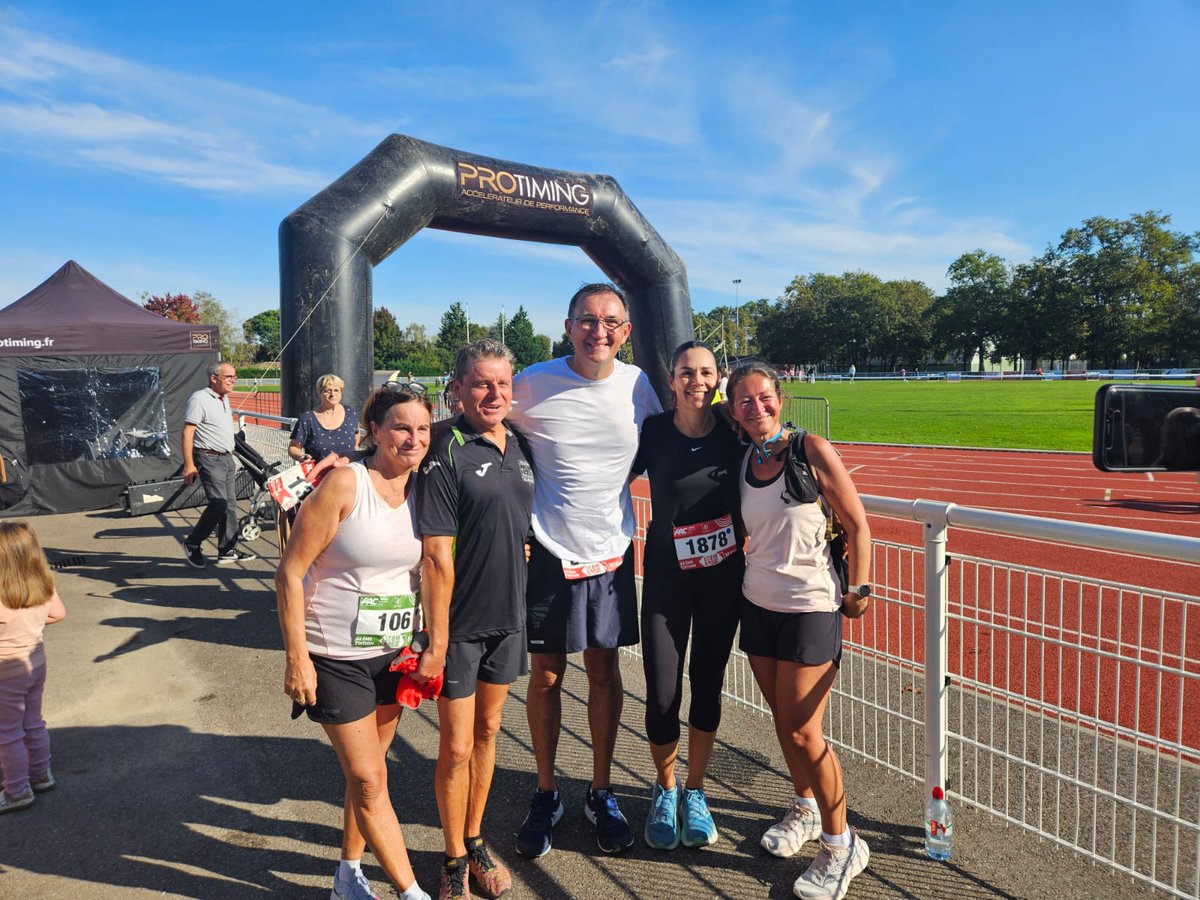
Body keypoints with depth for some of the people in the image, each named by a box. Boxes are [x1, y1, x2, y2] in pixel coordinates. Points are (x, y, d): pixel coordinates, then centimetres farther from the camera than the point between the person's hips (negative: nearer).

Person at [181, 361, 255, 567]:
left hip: (226, 458, 9)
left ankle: (227, 551, 16)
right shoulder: (199, 399, -12)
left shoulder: (224, 399, 15)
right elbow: (187, 433, -16)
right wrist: (189, 464, -22)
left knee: (230, 505, 8)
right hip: (209, 459, -9)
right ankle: (192, 544, 3)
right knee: (219, 504, -15)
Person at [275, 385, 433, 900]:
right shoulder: (344, 483, -17)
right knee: (369, 778, 2)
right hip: (336, 658, -5)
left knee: (366, 770, 18)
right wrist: (296, 657, -16)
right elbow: (290, 572, -16)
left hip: (395, 653, 5)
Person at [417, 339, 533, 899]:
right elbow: (436, 553, -18)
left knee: (487, 732, 19)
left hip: (508, 617, 6)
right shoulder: (447, 450, -16)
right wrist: (436, 637, -17)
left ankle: (475, 842, 38)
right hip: (459, 623, -6)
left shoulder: (519, 447, 3)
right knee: (456, 748, 6)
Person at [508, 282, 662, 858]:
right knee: (545, 675, 9)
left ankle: (601, 793, 32)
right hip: (548, 552, -2)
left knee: (605, 672, 12)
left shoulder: (640, 386, -3)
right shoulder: (533, 384, -11)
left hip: (611, 552, 2)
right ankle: (545, 795, 30)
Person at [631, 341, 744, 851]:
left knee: (708, 686, 11)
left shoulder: (733, 434, -5)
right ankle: (665, 789, 28)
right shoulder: (653, 432, -10)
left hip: (723, 578, 2)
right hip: (666, 579, -1)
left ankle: (695, 792, 33)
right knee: (662, 696, -1)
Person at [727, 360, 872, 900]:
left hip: (810, 607, -5)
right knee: (782, 719, 15)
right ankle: (805, 809, 38)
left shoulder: (812, 450, -13)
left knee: (802, 730, -2)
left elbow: (856, 524, -8)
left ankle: (840, 845, 18)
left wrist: (859, 588, -9)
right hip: (758, 604, 5)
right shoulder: (741, 463, 2)